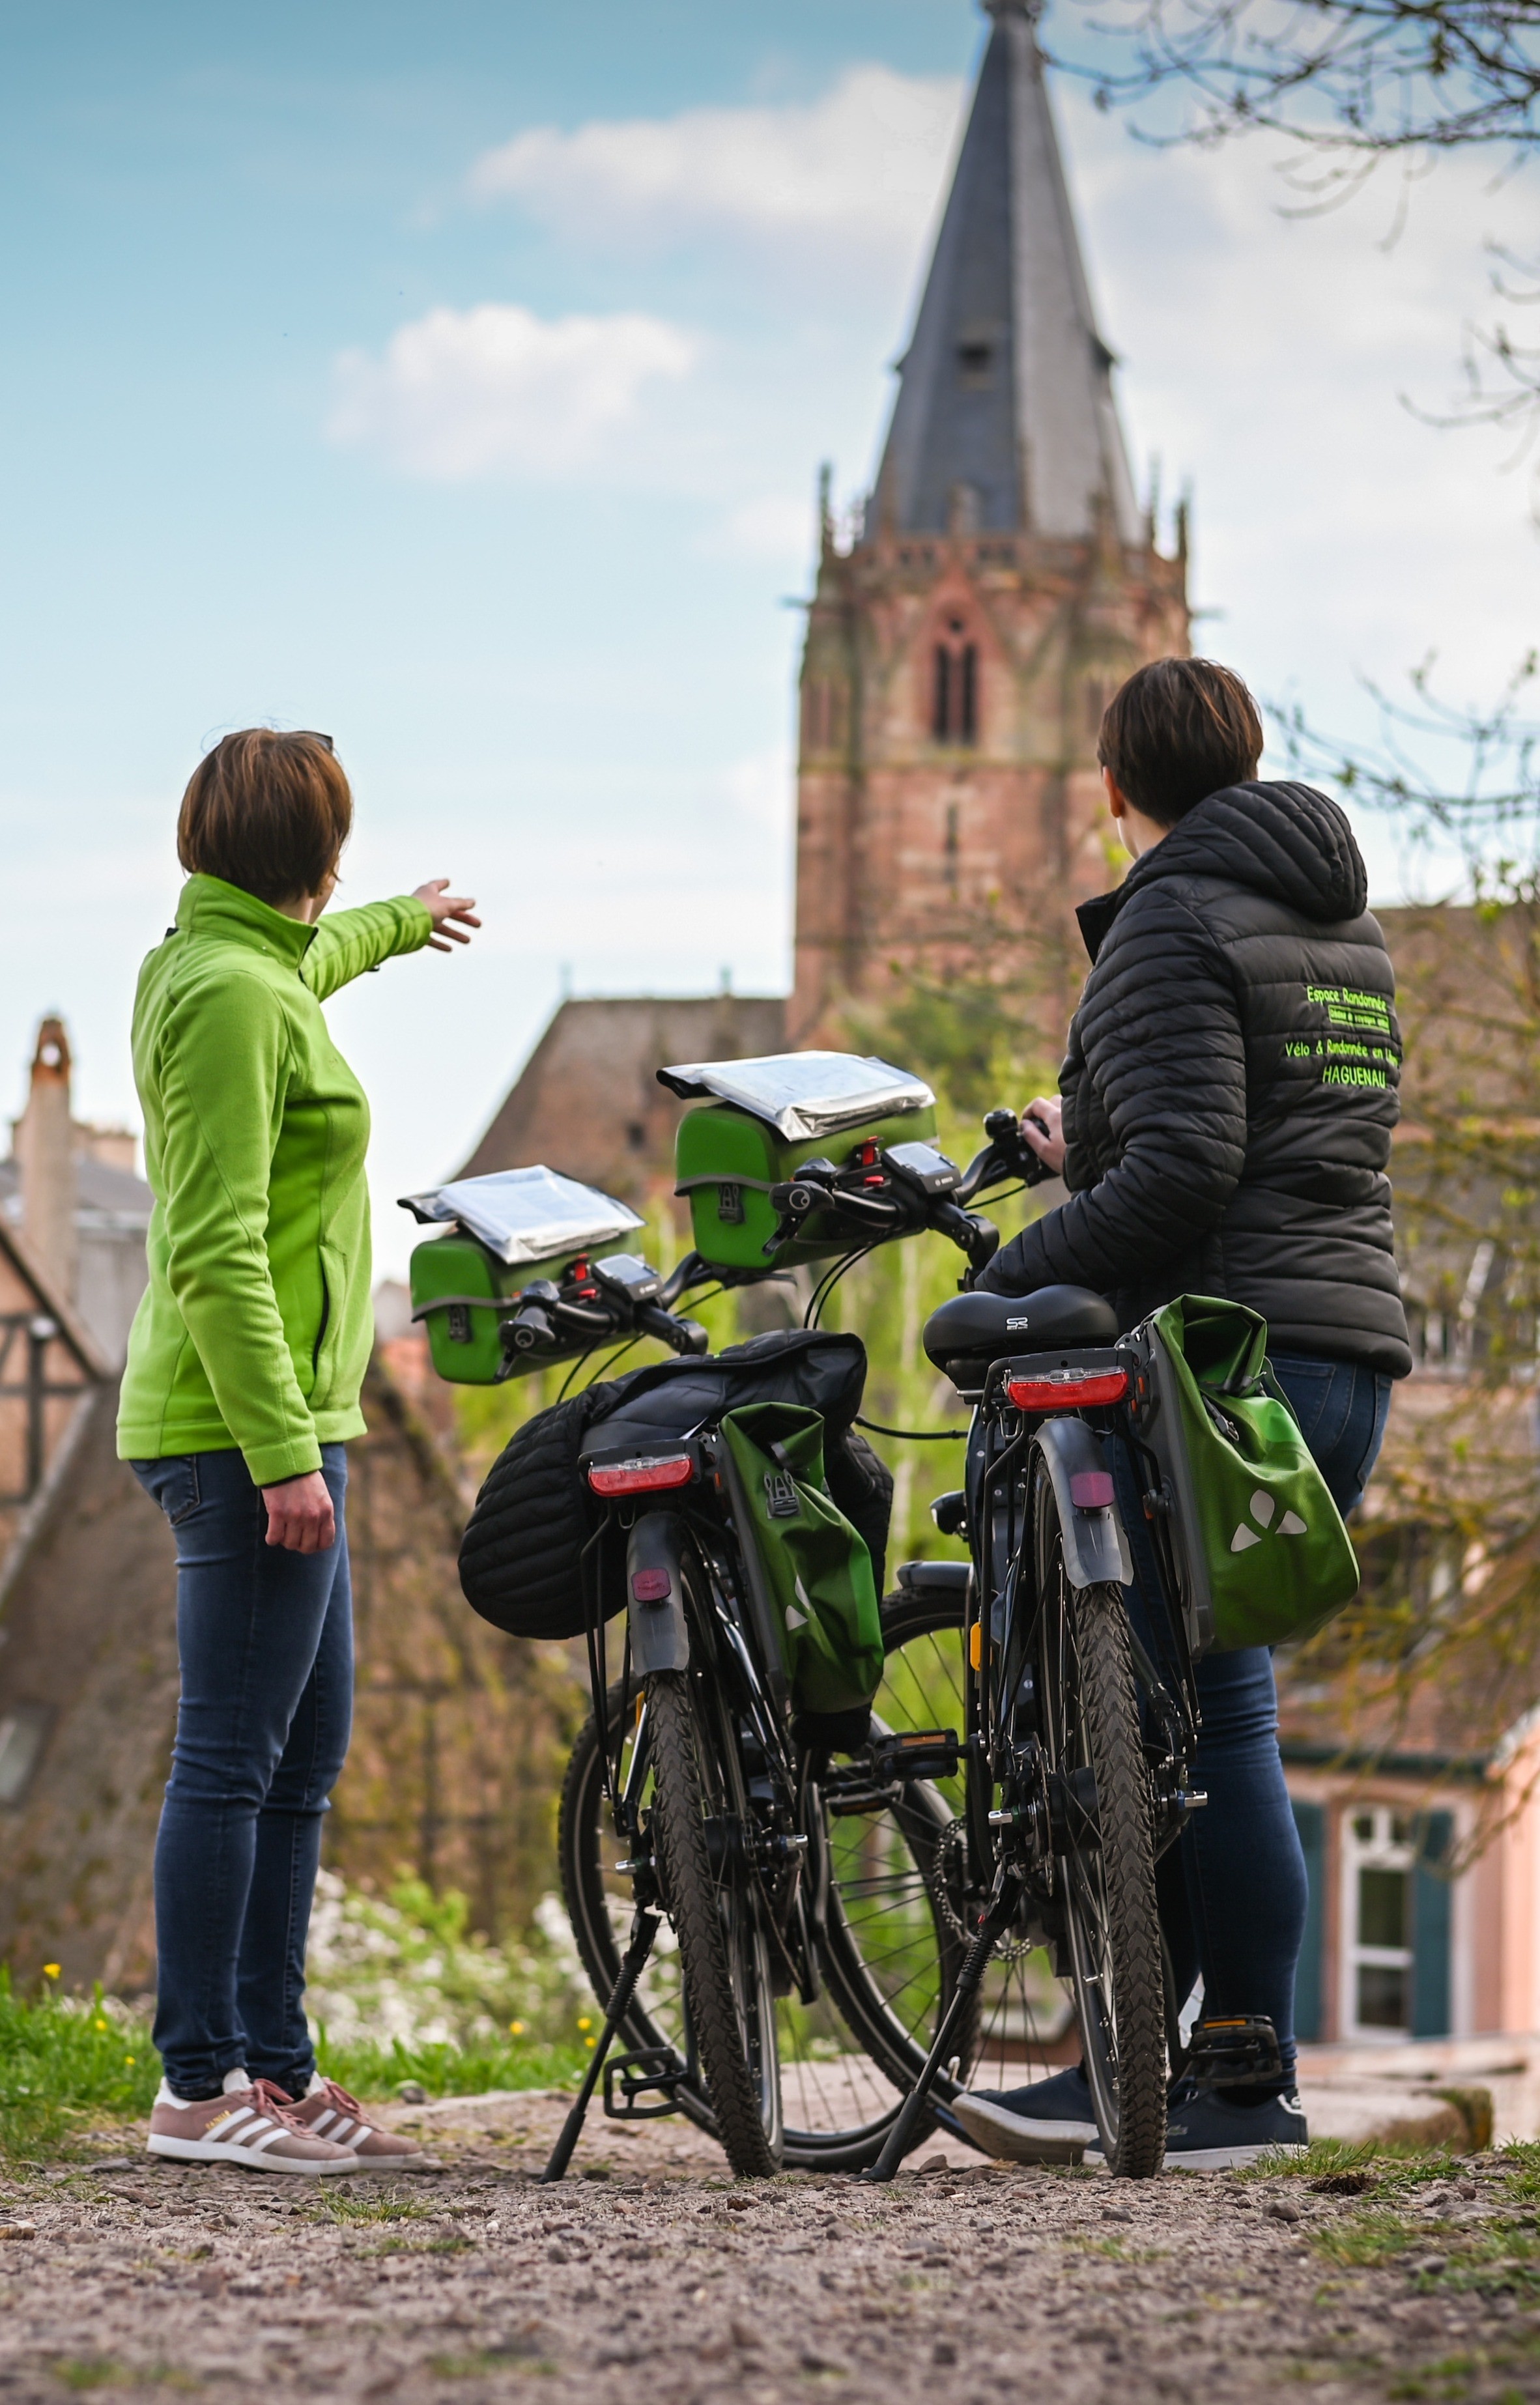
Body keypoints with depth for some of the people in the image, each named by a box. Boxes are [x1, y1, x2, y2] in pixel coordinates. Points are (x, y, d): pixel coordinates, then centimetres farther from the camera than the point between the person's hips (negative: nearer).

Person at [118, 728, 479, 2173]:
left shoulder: (245, 966, 14)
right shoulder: (231, 995, -16)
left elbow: (307, 959, 43)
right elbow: (219, 1254, -22)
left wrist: (399, 925, 63)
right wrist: (282, 1453, -25)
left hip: (276, 1428, 11)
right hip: (246, 1427, -11)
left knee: (306, 1748, 12)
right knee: (235, 1756, -8)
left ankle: (274, 2063, 16)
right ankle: (198, 2084, -4)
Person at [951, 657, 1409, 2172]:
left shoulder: (1173, 924, -8)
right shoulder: (1342, 923, 20)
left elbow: (1183, 1171, -19)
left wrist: (1009, 1282, -12)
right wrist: (1090, 1135, 37)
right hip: (1349, 1359, 9)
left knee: (1208, 1714, -6)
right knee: (1181, 1708, 10)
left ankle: (1251, 2091, -5)